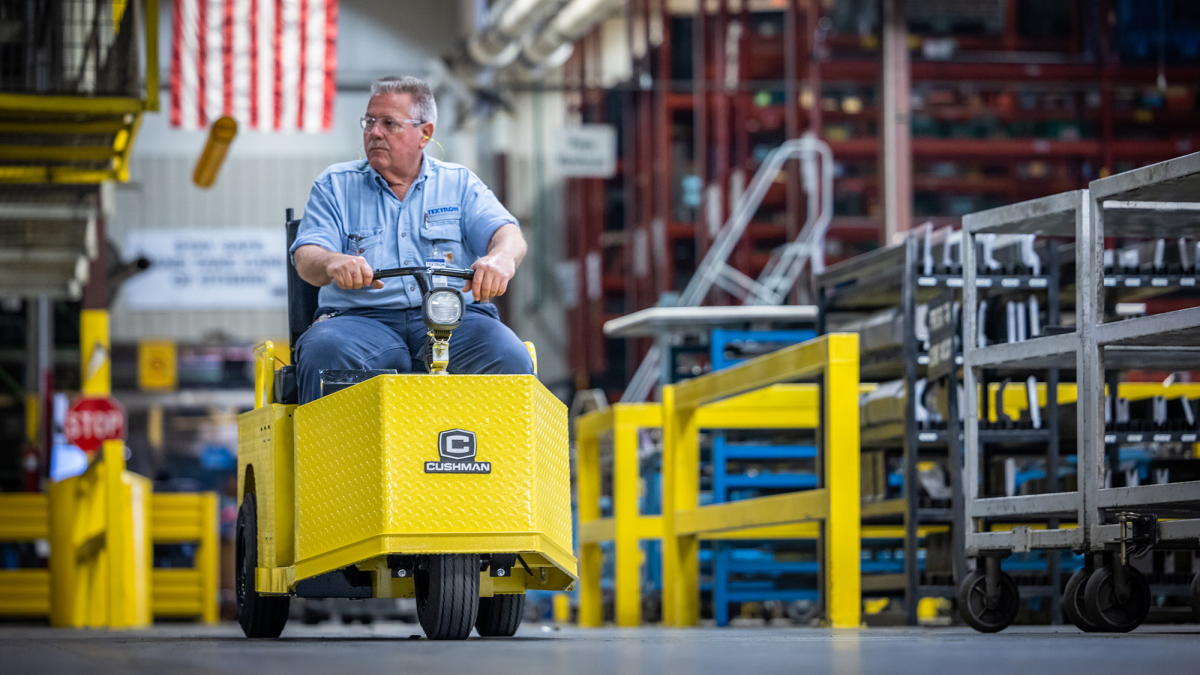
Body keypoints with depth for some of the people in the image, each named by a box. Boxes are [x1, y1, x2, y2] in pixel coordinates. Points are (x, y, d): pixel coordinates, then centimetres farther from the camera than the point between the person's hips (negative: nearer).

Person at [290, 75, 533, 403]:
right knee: (324, 350, -34)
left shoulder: (460, 183, 18)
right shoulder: (335, 185, 16)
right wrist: (333, 263, -24)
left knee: (508, 357, -30)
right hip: (362, 318, 0)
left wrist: (501, 257, -24)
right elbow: (307, 257, 3)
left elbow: (507, 235, 3)